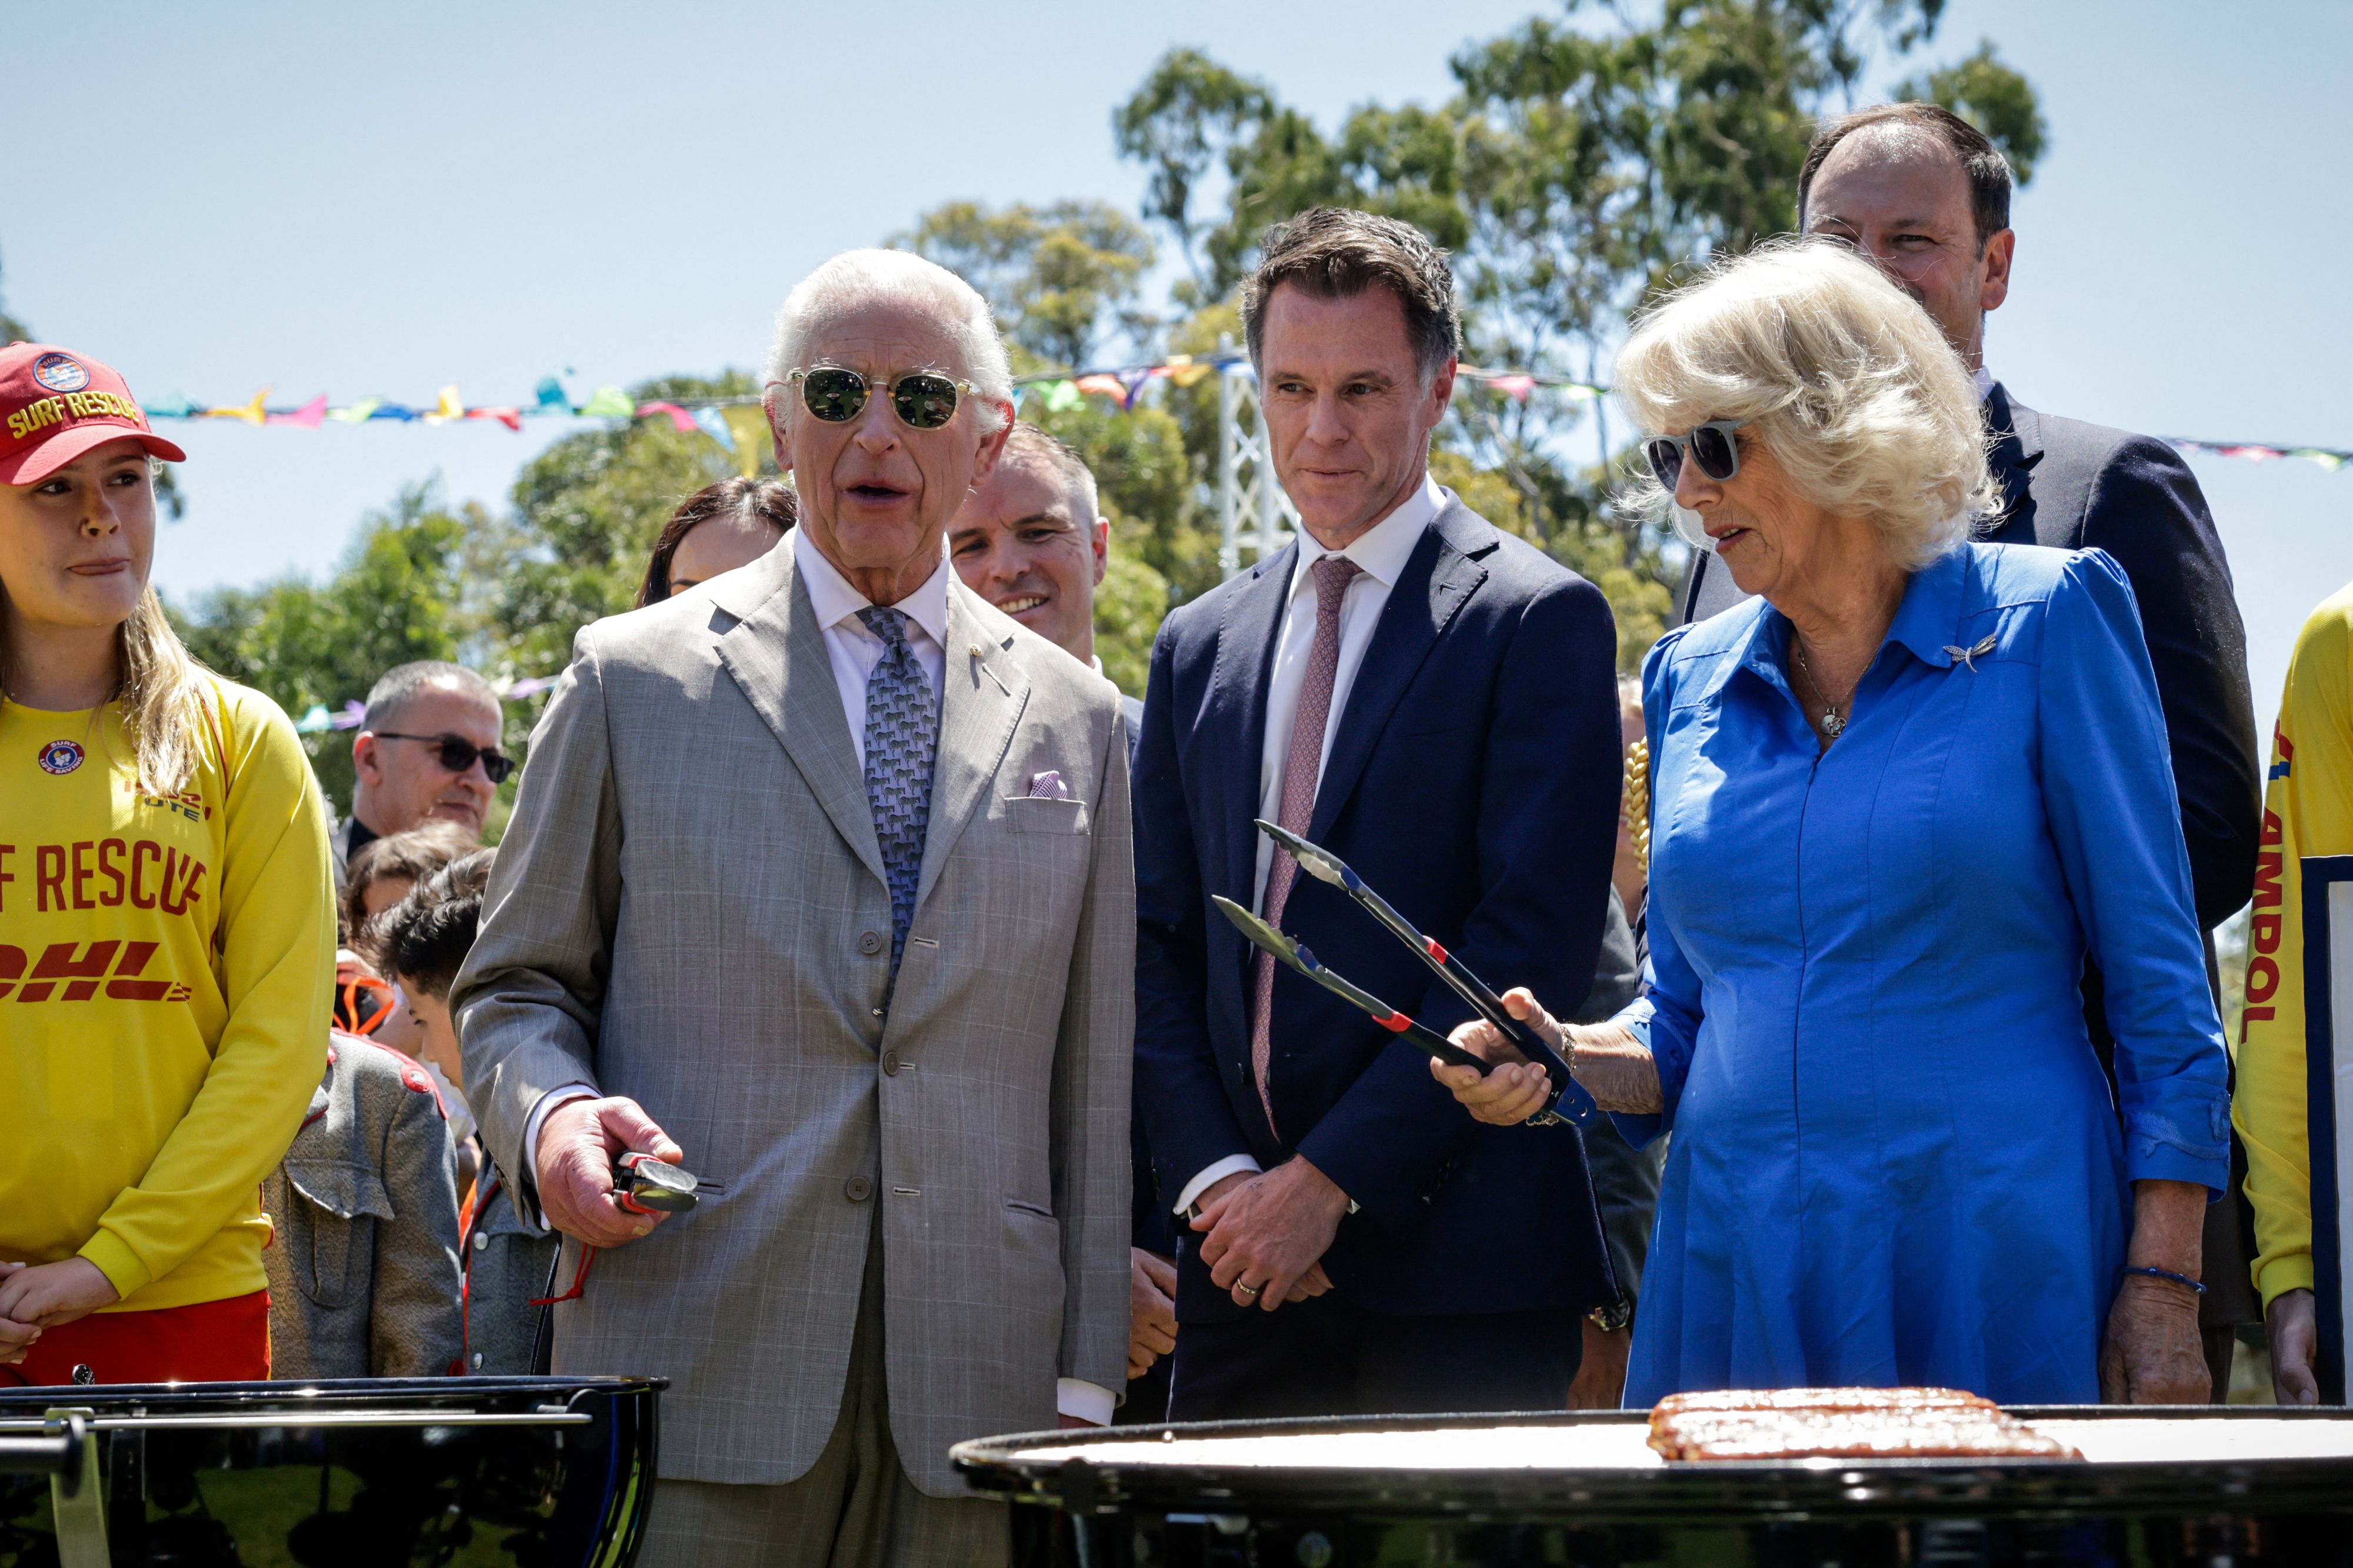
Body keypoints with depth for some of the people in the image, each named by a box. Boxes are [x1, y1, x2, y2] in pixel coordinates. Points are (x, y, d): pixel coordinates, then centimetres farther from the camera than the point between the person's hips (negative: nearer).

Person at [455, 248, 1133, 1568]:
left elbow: (1096, 1074, 11)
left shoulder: (1075, 719, 14)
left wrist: (1087, 1382, 6)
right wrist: (552, 1116, -11)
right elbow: (515, 987, 12)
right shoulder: (635, 680, 8)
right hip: (700, 1375, -2)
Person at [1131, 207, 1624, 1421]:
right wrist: (1215, 1178, -3)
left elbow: (1533, 945, -10)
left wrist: (1327, 1180, -13)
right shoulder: (1199, 648, 16)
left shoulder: (1538, 620, -2)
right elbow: (1155, 950, 14)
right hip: (1246, 1264, 5)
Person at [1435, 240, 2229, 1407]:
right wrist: (1565, 1057, -4)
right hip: (1739, 1285, 4)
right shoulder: (1692, 679, 11)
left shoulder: (2044, 623, -2)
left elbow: (2157, 984, -3)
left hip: (1993, 1283, -4)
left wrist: (2163, 1290, -9)